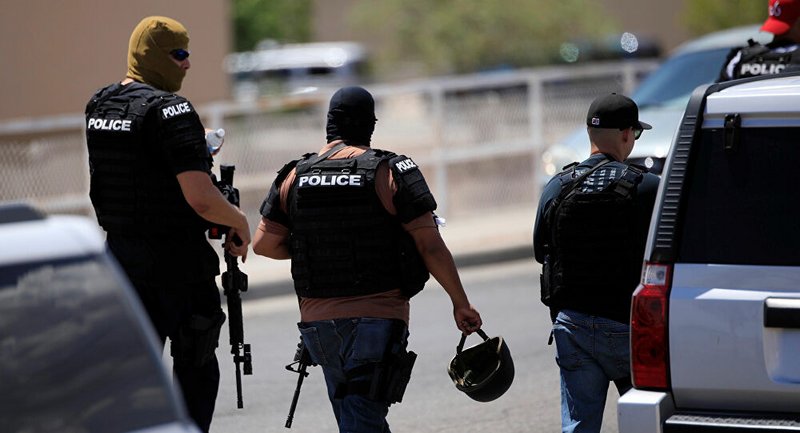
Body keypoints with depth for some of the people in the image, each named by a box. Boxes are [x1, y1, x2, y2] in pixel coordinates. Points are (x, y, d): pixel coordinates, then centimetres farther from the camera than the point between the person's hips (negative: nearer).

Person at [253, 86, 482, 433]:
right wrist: (461, 304, 1)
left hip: (317, 320, 5)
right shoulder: (392, 172, -7)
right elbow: (431, 247, -9)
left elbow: (263, 243, 4)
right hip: (377, 317, -4)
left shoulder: (295, 176, 4)